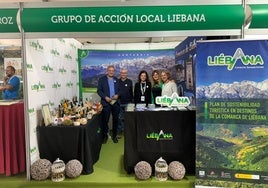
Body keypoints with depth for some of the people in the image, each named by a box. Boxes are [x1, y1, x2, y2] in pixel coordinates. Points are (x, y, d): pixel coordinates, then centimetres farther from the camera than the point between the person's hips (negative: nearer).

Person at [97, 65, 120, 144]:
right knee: (105, 120, -1)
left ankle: (114, 136, 20)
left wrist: (117, 95, -7)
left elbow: (119, 90, 13)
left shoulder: (116, 80, 13)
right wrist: (105, 97, -14)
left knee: (115, 120, 7)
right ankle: (105, 136, 15)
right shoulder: (102, 79, 3)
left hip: (115, 102, 3)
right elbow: (99, 91, -1)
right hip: (106, 103, -3)